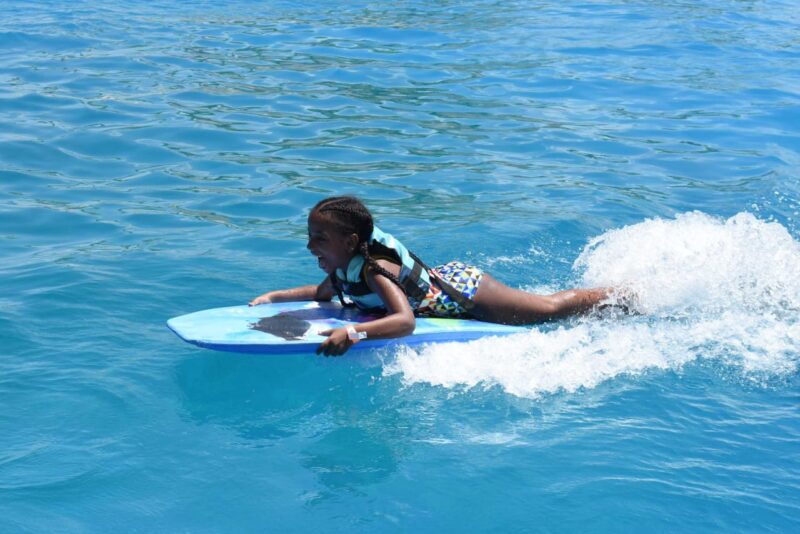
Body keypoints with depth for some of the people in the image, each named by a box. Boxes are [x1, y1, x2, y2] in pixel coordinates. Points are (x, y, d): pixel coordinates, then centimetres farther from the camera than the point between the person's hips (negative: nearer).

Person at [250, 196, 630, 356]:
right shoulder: (345, 267, -8)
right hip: (444, 278, 8)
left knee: (551, 308, 6)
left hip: (464, 293, -8)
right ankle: (621, 290, 37)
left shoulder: (374, 269, -34)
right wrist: (274, 297, 2)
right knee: (547, 306, 22)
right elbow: (323, 292, 14)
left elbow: (405, 320, -45)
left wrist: (354, 333, -57)